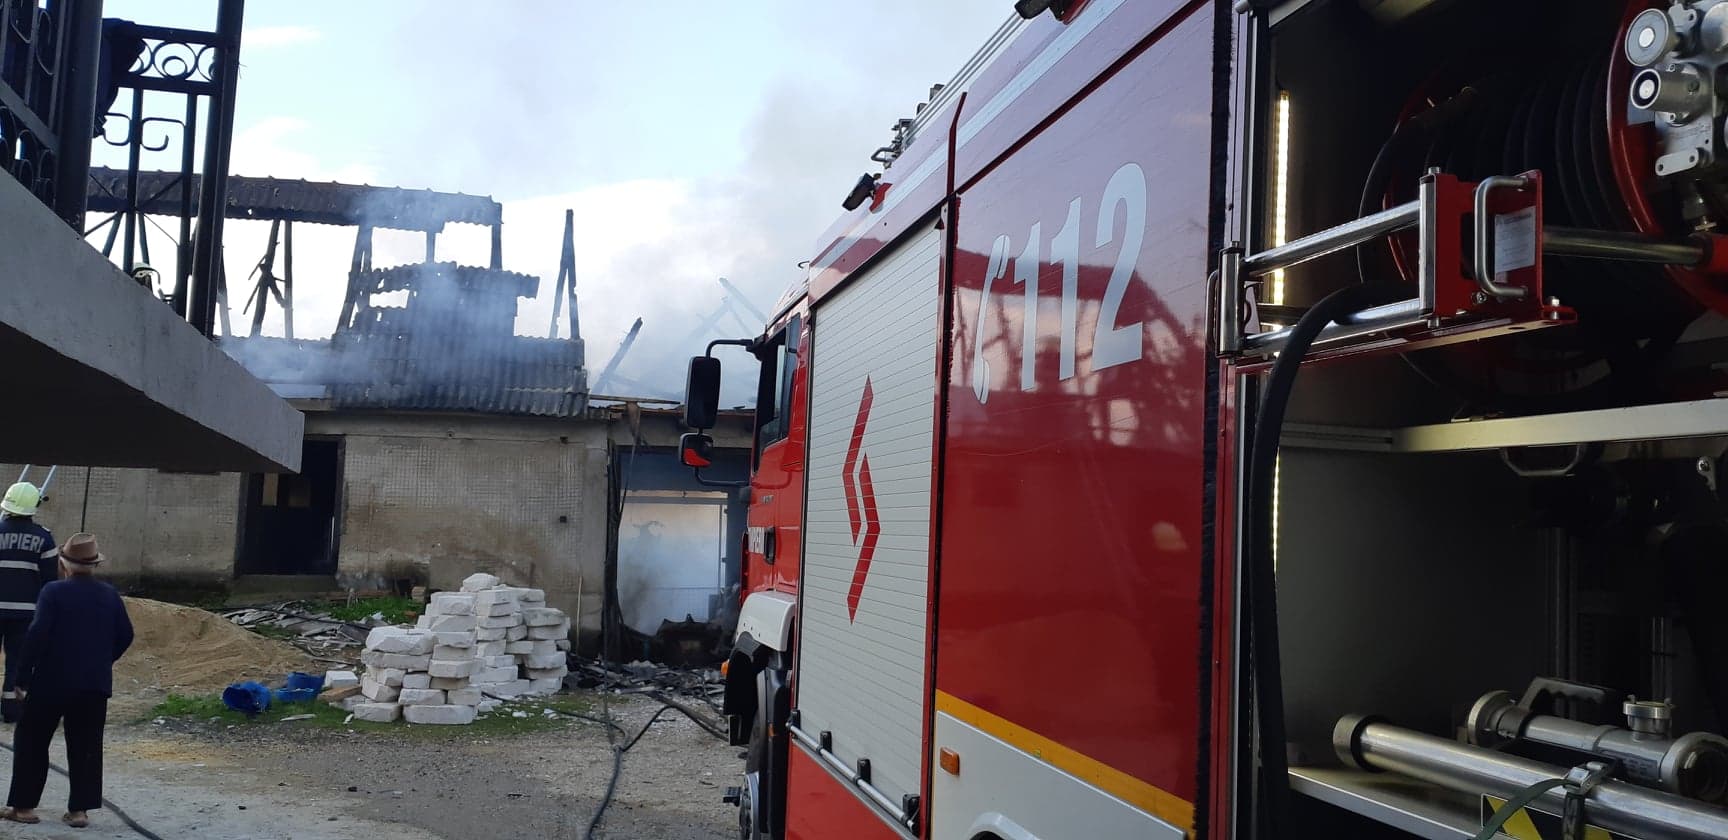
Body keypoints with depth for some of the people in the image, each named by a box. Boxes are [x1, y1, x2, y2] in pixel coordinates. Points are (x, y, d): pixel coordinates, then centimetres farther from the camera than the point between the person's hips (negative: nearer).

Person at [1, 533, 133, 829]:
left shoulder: (54, 592, -10)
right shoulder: (110, 595, 4)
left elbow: (37, 636, -15)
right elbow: (125, 636, 8)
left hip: (51, 682, -3)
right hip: (95, 685, 4)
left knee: (31, 741, 12)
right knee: (85, 747, 8)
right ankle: (80, 809, 6)